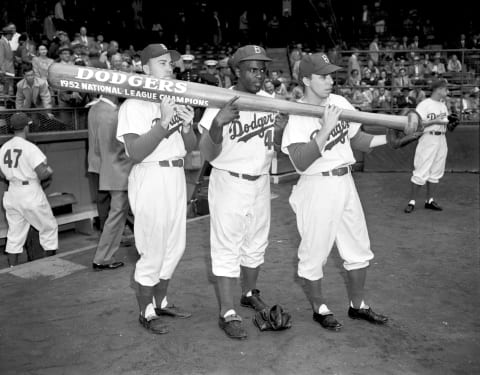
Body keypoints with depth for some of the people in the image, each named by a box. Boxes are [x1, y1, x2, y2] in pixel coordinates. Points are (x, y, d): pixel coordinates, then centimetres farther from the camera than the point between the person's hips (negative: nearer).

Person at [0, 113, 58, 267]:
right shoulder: (30, 148, -16)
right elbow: (43, 174, -21)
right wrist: (49, 172, 0)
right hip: (31, 194, -6)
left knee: (15, 234, 12)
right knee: (49, 227, 11)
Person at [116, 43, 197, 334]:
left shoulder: (177, 101, 11)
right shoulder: (134, 105, -9)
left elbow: (191, 147, 11)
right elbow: (136, 153, -20)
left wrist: (187, 126, -10)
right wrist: (164, 121, -25)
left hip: (176, 177, 7)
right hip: (150, 178, -7)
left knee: (175, 247, 16)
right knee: (153, 252, 0)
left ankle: (160, 302, 34)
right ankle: (146, 312, 19)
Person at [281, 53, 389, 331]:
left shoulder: (339, 102, 4)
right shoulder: (297, 117, -14)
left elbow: (358, 139, 11)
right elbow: (301, 162, -25)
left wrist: (389, 138, -2)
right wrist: (325, 129, -29)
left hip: (346, 182, 7)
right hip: (317, 186, -6)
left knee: (359, 249, 15)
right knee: (315, 251, 6)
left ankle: (358, 306, 33)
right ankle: (320, 309, 28)